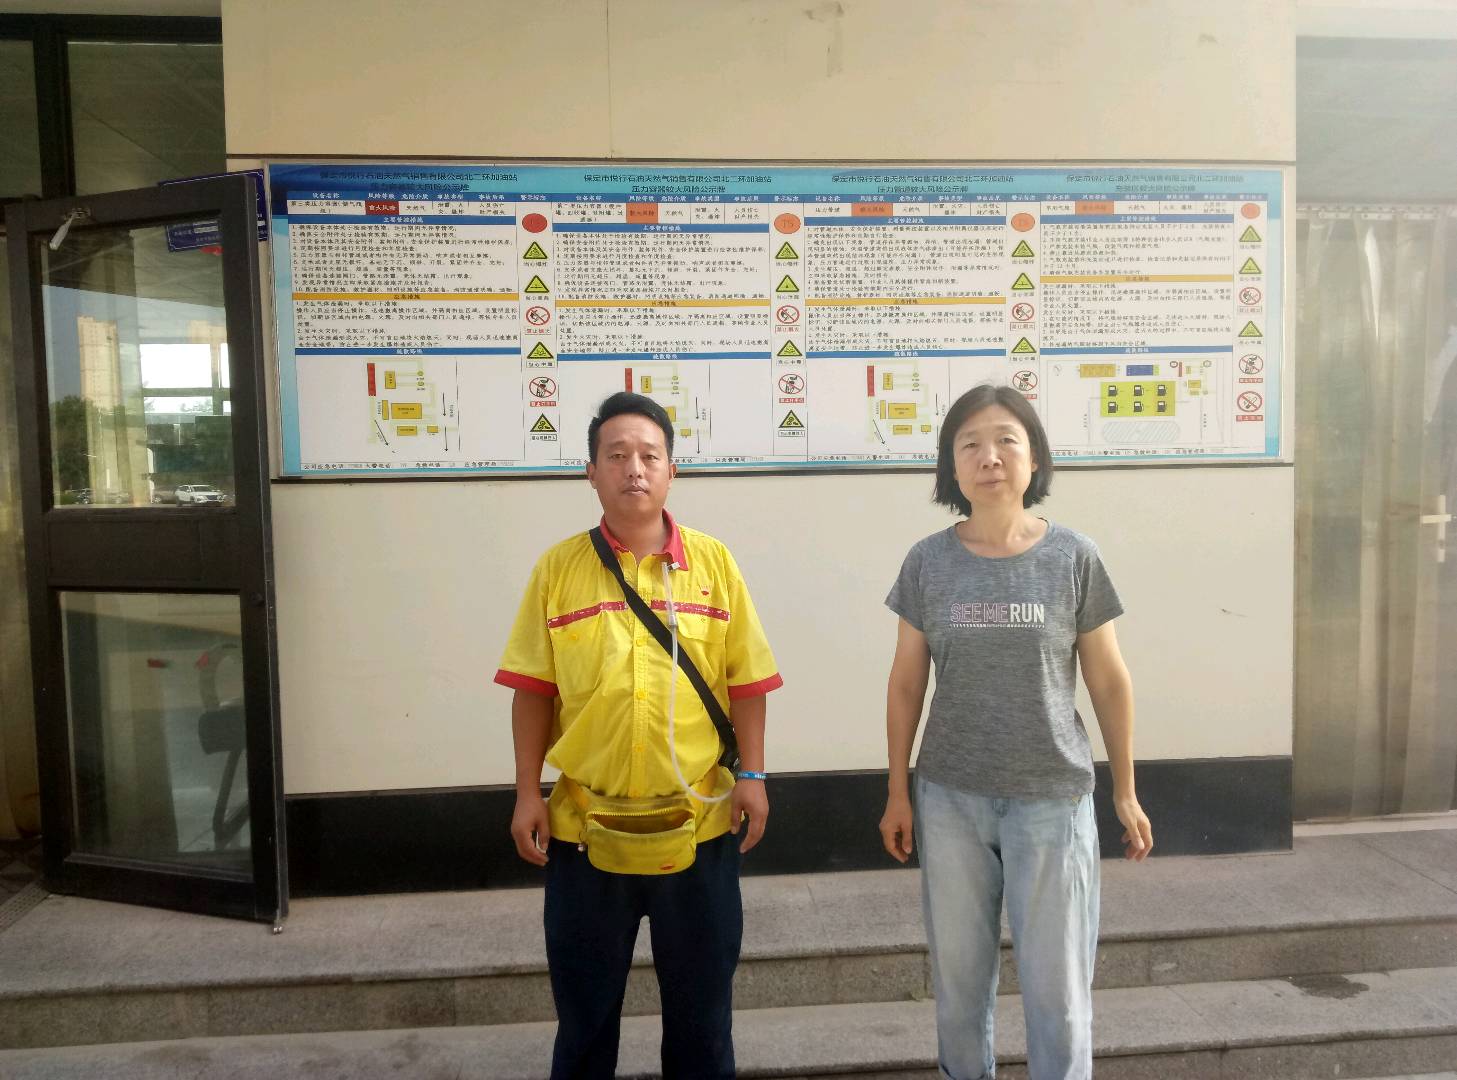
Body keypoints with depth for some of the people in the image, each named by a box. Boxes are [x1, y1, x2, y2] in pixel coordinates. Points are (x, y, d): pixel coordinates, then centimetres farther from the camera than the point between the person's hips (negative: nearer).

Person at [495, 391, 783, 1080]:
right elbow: (533, 689, 0)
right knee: (584, 1003, 16)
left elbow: (746, 680, 2)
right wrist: (528, 794, -2)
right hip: (585, 822, 0)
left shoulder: (714, 562, -1)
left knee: (701, 998, 16)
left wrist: (751, 774, -4)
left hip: (699, 818, 0)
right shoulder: (559, 567, -2)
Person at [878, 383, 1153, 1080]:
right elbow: (906, 684, 3)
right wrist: (898, 793, 5)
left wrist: (1125, 792, 5)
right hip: (950, 798, 2)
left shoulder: (1074, 558, -6)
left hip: (1052, 797, -1)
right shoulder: (928, 562, -3)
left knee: (1056, 983, 7)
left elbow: (1109, 682, 1)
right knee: (959, 978, 15)